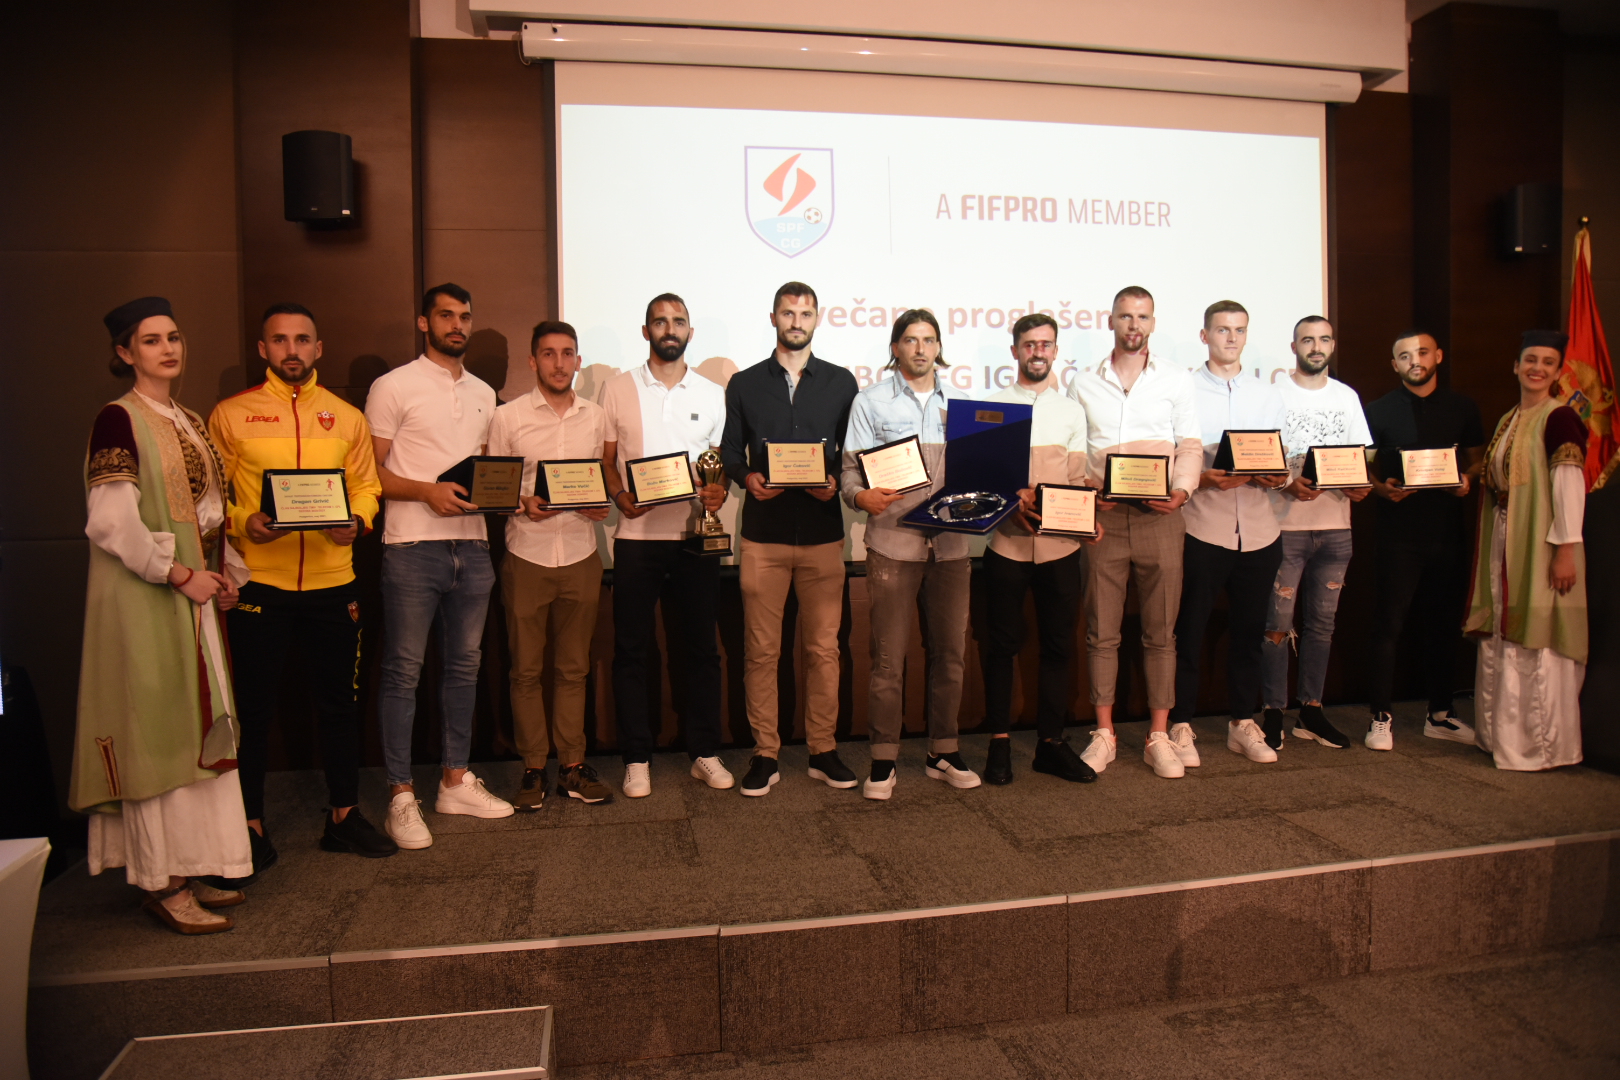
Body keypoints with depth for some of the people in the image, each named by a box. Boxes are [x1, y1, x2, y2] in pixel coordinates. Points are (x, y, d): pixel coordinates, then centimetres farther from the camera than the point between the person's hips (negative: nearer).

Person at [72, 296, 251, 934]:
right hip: (143, 596, -8)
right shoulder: (118, 420, -9)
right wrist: (181, 575, -15)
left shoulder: (191, 422, 14)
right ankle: (160, 882, 8)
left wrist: (225, 569, 5)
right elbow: (110, 523, -17)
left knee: (197, 729, 11)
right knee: (155, 730, -3)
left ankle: (193, 868, 22)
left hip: (193, 593, 8)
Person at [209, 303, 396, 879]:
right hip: (259, 582, -2)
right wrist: (244, 523, -16)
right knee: (255, 706, 6)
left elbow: (366, 485, 10)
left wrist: (356, 520, -10)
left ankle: (344, 815, 24)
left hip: (332, 579, 2)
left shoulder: (347, 417, 10)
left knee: (338, 701, 11)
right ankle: (252, 825, 20)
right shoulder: (230, 415, 3)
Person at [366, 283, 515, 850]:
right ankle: (401, 795, 8)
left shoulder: (483, 393, 17)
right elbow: (370, 471, -5)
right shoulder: (394, 386, -1)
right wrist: (427, 491, -19)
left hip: (472, 544, 6)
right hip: (413, 547, -6)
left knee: (464, 665, 11)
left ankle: (456, 780, 23)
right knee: (403, 670, -1)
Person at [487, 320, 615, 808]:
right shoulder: (508, 417, -1)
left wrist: (600, 504, -3)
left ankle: (572, 766, 18)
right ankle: (533, 768, 16)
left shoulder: (595, 416, 9)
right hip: (526, 556, -2)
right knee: (526, 669, 4)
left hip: (581, 554, 3)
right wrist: (523, 506, -17)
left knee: (573, 668, 9)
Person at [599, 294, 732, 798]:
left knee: (698, 647, 7)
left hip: (696, 534, 1)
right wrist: (619, 495, -11)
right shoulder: (617, 389, 6)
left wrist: (719, 490, -7)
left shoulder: (712, 394, 10)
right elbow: (604, 459, 8)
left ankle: (705, 752, 18)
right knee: (632, 649, 3)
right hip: (637, 535, -1)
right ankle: (637, 759, 14)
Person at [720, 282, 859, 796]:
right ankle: (765, 754, 11)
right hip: (763, 532, 0)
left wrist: (835, 481, -10)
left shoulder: (841, 383, 11)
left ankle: (824, 750, 15)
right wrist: (747, 478, -10)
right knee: (761, 650, 1)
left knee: (824, 647, 4)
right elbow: (730, 451, 11)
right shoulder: (744, 384, 11)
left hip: (823, 532, 0)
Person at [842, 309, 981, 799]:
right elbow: (851, 469, 0)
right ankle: (884, 761, 9)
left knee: (950, 650, 8)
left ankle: (944, 753, 21)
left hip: (950, 542, 4)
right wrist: (862, 496, -22)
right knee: (888, 656, -1)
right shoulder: (870, 402, 5)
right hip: (893, 542, -3)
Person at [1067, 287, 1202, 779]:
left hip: (1159, 516, 0)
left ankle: (1159, 736, 12)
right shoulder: (1084, 381, 10)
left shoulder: (1175, 380, 10)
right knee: (1102, 630, 2)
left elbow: (1190, 446, 6)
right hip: (1103, 516, 0)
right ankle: (1104, 734, 12)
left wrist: (1181, 490, -13)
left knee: (1160, 630, 3)